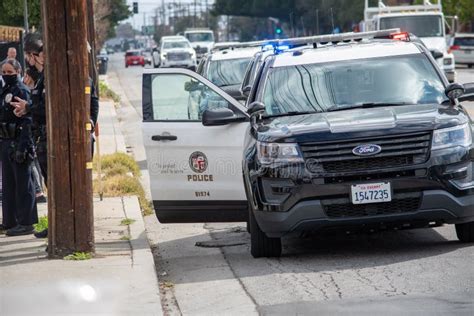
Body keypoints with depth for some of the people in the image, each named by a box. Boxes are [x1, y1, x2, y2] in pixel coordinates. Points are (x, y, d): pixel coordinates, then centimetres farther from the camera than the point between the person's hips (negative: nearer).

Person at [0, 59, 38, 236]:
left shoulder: (21, 91, -12)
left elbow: (26, 121, -18)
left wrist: (23, 146, -24)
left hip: (18, 142, -9)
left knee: (23, 183, -5)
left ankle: (26, 223, -2)